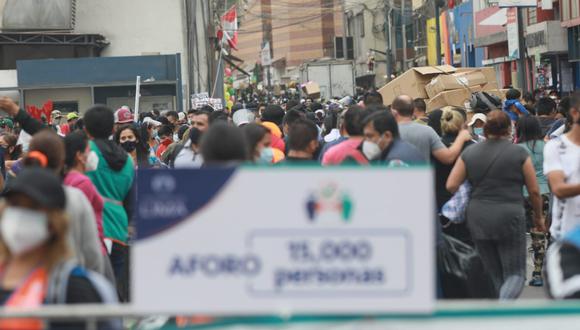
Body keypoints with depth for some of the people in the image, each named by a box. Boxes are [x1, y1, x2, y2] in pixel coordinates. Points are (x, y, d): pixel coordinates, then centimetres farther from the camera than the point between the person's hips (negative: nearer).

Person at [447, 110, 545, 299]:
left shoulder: (469, 153, 5)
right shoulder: (519, 153, -2)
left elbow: (451, 185, 1)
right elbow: (534, 191, 1)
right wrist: (538, 217, 16)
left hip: (477, 219, 4)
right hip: (509, 217, -4)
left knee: (494, 275, 15)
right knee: (515, 274, 2)